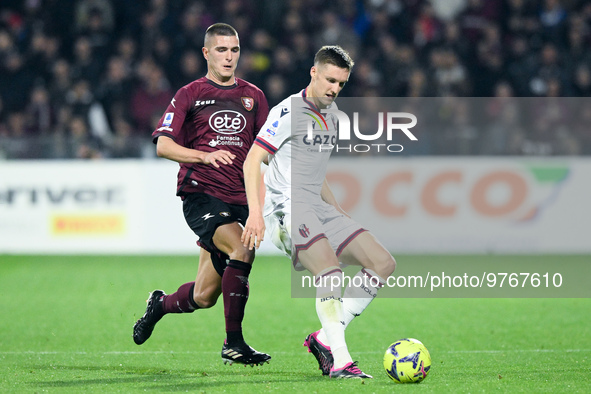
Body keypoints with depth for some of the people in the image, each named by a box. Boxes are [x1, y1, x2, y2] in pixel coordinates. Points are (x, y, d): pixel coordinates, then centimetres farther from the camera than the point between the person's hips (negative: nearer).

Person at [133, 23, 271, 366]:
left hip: (238, 200, 4)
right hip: (200, 193, -4)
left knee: (204, 296, 2)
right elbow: (163, 145, -5)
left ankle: (161, 304, 37)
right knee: (241, 249, -30)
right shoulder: (189, 95, 3)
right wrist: (205, 156, -21)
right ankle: (233, 344, -22)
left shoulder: (253, 96, 15)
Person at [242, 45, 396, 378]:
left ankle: (324, 339, -1)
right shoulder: (289, 111, -7)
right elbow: (252, 160, -13)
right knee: (331, 273, -30)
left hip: (318, 208, 9)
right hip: (287, 208, -9)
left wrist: (339, 213, 25)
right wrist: (256, 213, -22)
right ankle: (340, 361, -29)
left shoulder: (330, 115, 19)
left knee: (384, 264, -1)